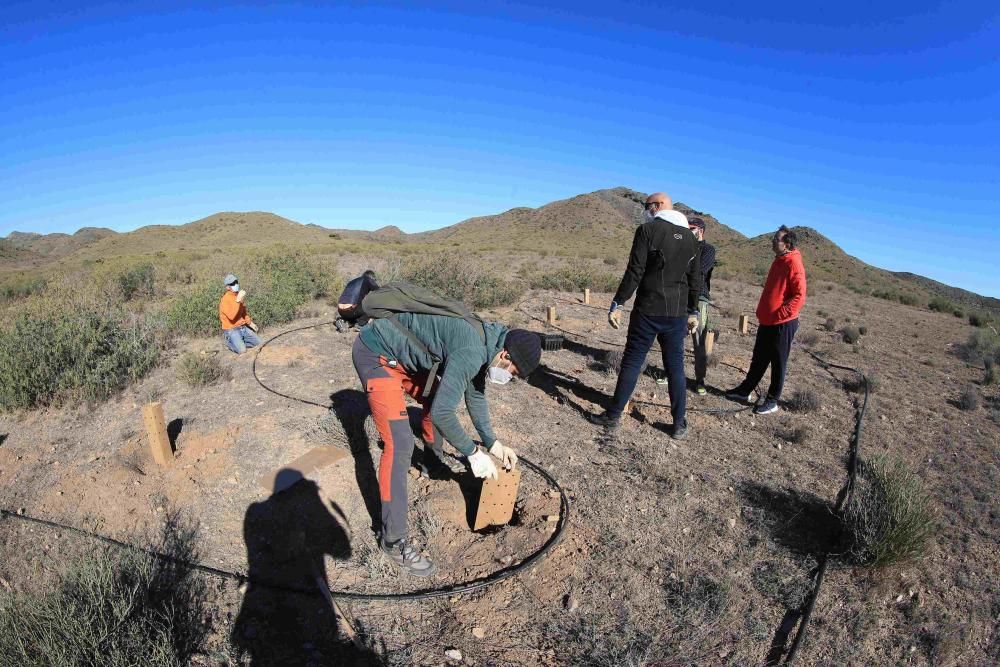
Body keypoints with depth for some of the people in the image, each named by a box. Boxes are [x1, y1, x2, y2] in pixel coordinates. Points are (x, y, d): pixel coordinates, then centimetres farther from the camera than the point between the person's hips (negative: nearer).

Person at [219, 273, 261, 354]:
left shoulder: (240, 296, 5)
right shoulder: (225, 299, -18)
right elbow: (231, 316, -32)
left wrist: (250, 323, 12)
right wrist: (238, 300, -33)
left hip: (243, 328, 7)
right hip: (231, 330, -7)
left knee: (258, 343, 4)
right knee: (242, 350, -20)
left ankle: (239, 342, 19)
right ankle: (230, 342, 9)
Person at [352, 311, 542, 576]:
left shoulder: (486, 341, 1)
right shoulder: (471, 352, -29)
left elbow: (475, 394, 14)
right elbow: (442, 414, -28)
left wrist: (492, 442, 11)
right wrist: (473, 453, -14)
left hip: (402, 353, 10)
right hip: (375, 355, -10)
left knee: (436, 399, 23)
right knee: (399, 443, -15)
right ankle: (392, 539, -3)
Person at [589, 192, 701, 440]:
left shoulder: (648, 230, -6)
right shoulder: (690, 236, 11)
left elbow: (634, 272, -13)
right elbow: (695, 278, 13)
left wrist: (617, 304, -10)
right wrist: (692, 311, 21)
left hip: (648, 310, -4)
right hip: (678, 313, 5)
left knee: (631, 362, 4)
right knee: (675, 366, 11)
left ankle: (613, 417, 11)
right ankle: (679, 424, 17)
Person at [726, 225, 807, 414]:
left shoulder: (794, 264, -16)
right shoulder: (779, 261, 12)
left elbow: (799, 296, -21)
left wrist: (780, 314, -20)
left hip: (783, 323, -8)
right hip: (767, 321, 8)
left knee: (778, 363, 4)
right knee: (758, 359, 16)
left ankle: (772, 401, 15)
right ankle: (744, 391, 27)